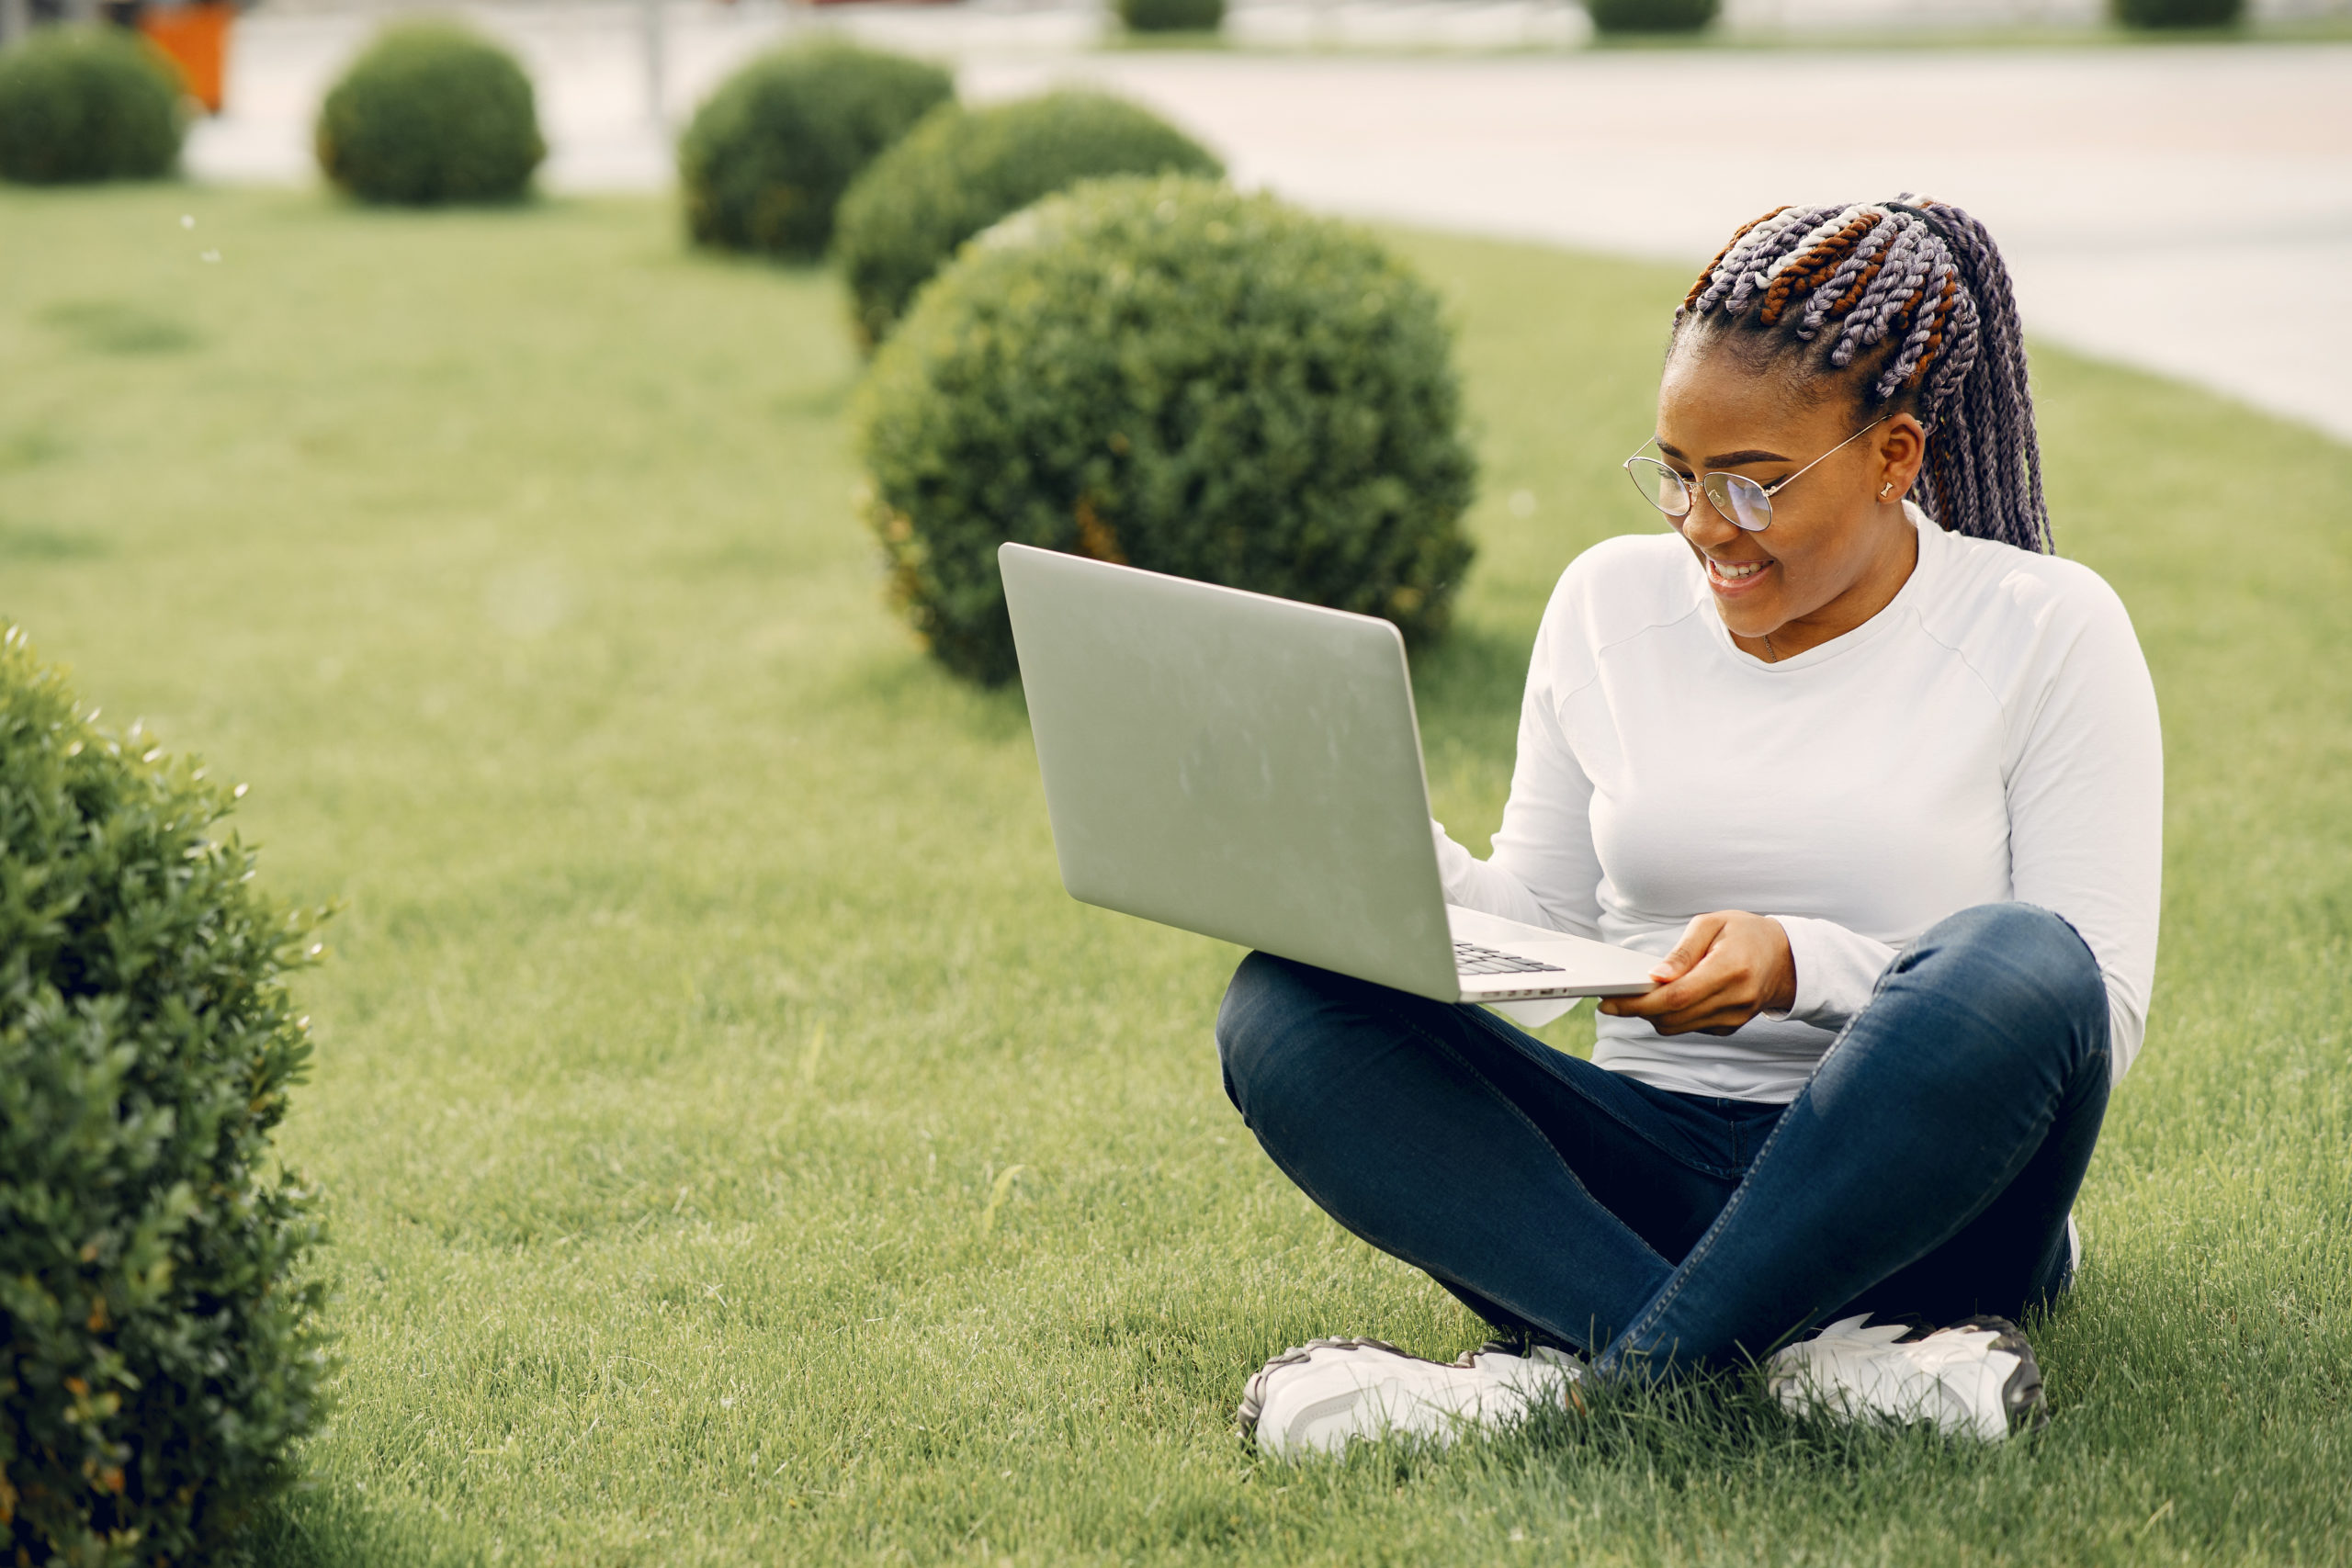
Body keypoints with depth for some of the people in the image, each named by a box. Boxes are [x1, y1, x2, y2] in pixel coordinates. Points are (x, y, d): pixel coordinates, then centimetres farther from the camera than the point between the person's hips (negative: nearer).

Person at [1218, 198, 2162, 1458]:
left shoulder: (2045, 631, -1)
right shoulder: (1610, 601, 10)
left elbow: (2103, 1014, -7)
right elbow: (1541, 926, 13)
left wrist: (1803, 968, -22)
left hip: (1908, 1197, -3)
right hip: (1647, 1168, 4)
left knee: (2017, 960, -35)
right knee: (1284, 1009, -20)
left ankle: (1598, 1374, -29)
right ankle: (1805, 1358, -33)